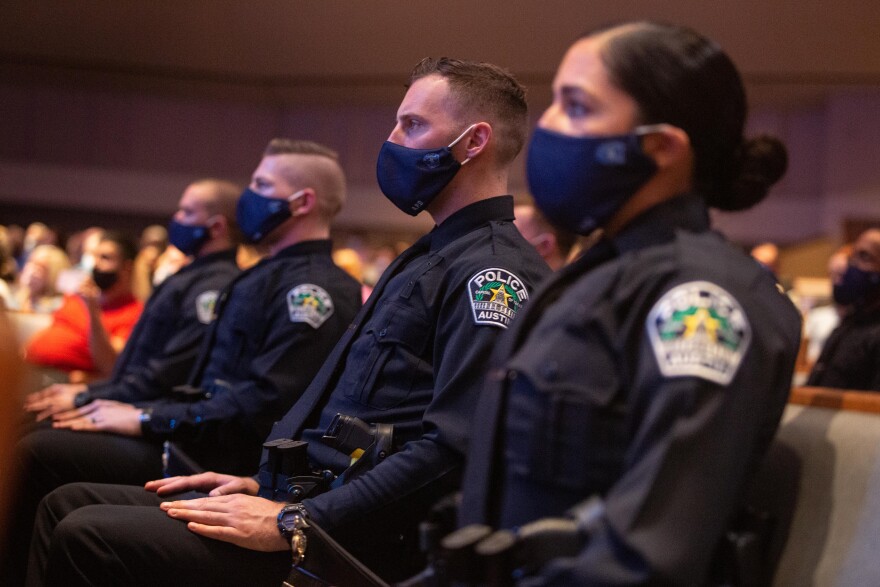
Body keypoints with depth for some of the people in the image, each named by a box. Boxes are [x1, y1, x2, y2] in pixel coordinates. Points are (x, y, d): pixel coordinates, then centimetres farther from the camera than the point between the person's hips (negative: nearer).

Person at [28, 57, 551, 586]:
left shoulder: (491, 269, -13)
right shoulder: (430, 258, 21)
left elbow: (453, 448, -24)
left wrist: (293, 524, -21)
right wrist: (260, 482, 14)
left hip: (350, 541, -10)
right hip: (296, 493, 10)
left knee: (85, 536, -19)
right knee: (68, 505, 6)